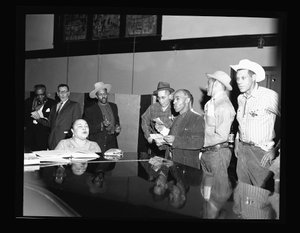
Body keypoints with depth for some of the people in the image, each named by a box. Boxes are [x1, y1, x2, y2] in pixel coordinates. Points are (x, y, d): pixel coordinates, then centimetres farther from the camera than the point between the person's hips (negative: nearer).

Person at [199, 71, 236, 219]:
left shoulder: (224, 106, -15)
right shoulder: (210, 103, 9)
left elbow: (221, 136, -20)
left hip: (218, 152, -8)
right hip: (206, 152, 8)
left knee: (218, 192, 5)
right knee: (206, 191, 16)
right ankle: (207, 214, 28)